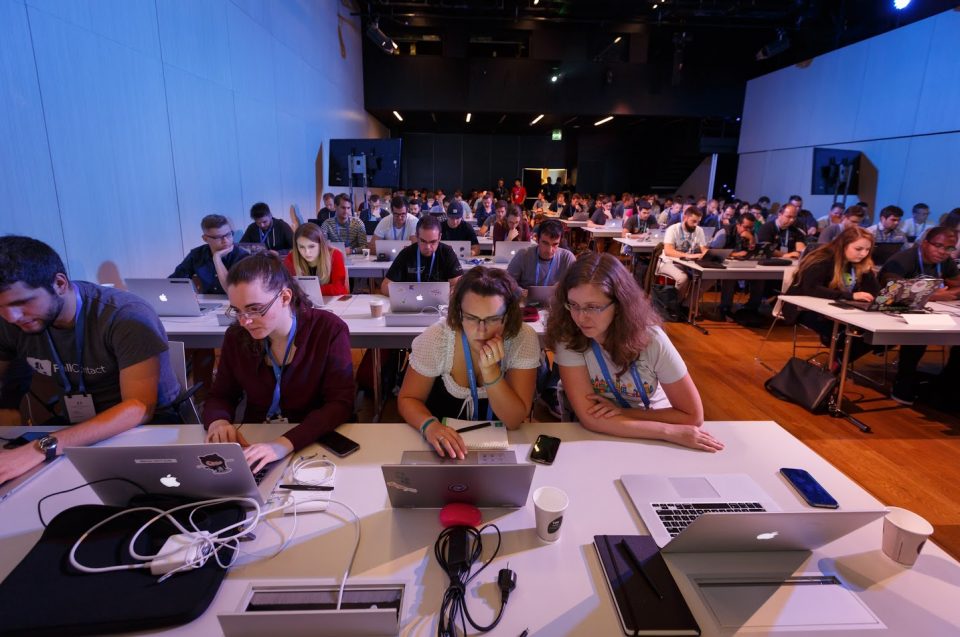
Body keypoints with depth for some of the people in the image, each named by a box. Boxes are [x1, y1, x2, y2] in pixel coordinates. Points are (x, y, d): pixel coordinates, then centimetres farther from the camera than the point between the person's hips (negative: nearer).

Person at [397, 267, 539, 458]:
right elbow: (408, 399, -7)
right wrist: (430, 425, -27)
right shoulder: (436, 339, -18)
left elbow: (515, 420, -17)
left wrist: (491, 371, -32)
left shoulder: (524, 339, -18)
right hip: (444, 439, 0)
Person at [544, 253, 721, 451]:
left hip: (652, 439, 1)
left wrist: (622, 412, -18)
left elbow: (692, 416, -12)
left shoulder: (651, 339, -19)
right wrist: (672, 432, -24)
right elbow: (590, 418, -24)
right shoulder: (567, 336, -19)